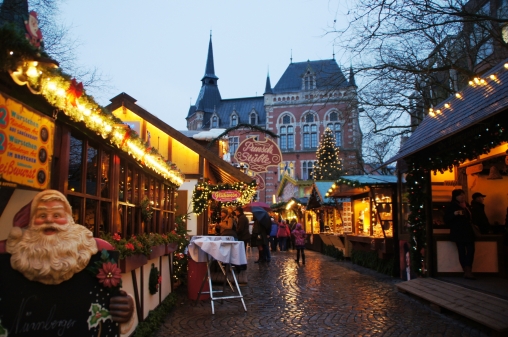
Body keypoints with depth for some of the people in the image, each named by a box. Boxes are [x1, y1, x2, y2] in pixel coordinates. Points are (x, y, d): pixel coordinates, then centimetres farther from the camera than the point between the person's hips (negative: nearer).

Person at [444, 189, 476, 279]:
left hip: (468, 231, 5)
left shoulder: (466, 205, 16)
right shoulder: (451, 206, -1)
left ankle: (468, 271, -3)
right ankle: (467, 271, -2)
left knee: (471, 250, -8)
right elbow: (446, 219, -9)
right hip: (458, 233, -5)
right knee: (462, 251, -5)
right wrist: (454, 214, -24)